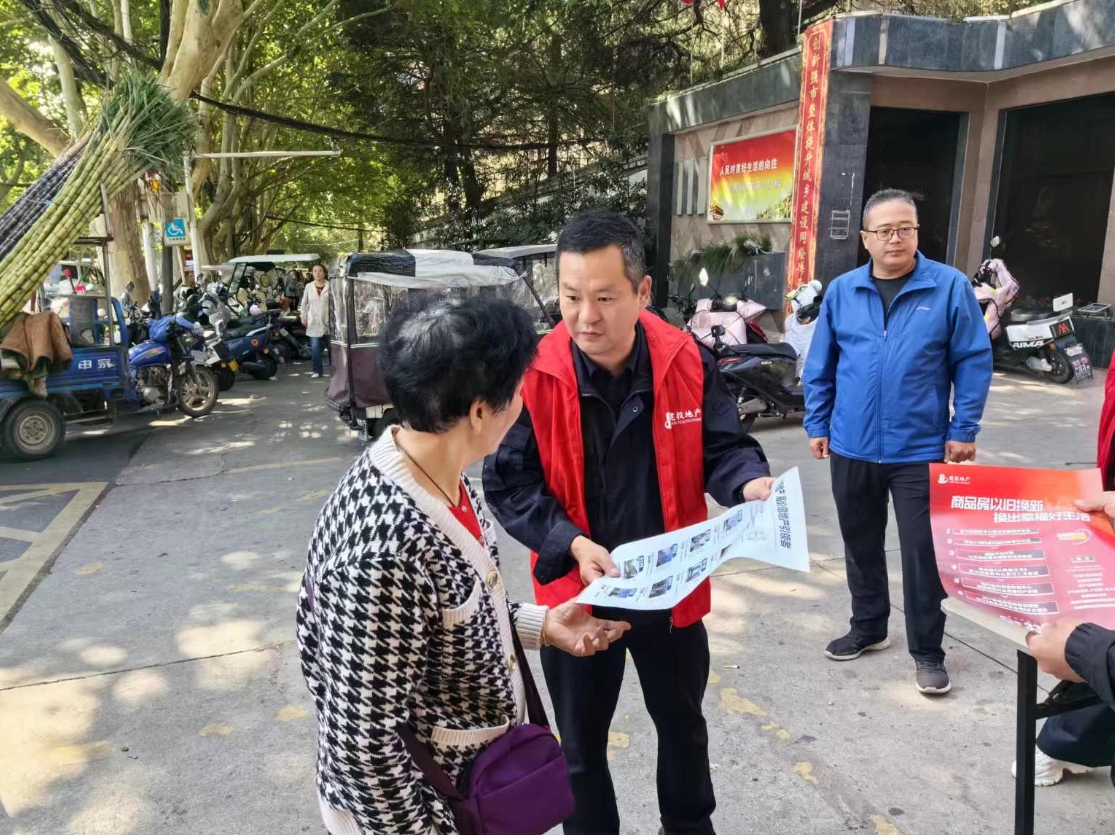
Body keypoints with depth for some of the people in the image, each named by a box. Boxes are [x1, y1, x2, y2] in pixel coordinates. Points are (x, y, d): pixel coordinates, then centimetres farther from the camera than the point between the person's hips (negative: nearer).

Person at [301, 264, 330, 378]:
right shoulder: (308, 287, 7)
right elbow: (304, 303, 14)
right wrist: (304, 317, 8)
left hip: (328, 321, -1)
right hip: (314, 322, 2)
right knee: (315, 348, -5)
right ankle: (317, 370, 3)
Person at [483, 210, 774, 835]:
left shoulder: (688, 361, -12)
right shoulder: (535, 374, -18)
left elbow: (722, 447, -4)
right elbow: (508, 484, -13)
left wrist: (750, 483, -27)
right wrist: (571, 544, -26)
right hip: (577, 591, -2)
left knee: (683, 724, 27)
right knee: (582, 744, 19)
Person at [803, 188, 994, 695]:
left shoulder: (950, 287, -5)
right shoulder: (841, 292, 2)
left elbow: (973, 361, -3)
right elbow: (819, 365, 7)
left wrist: (964, 430, -7)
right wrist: (816, 424, 5)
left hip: (921, 450, -3)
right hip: (851, 448, 3)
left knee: (923, 554, 4)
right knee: (860, 545, 17)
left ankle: (927, 651, 22)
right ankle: (867, 627, 37)